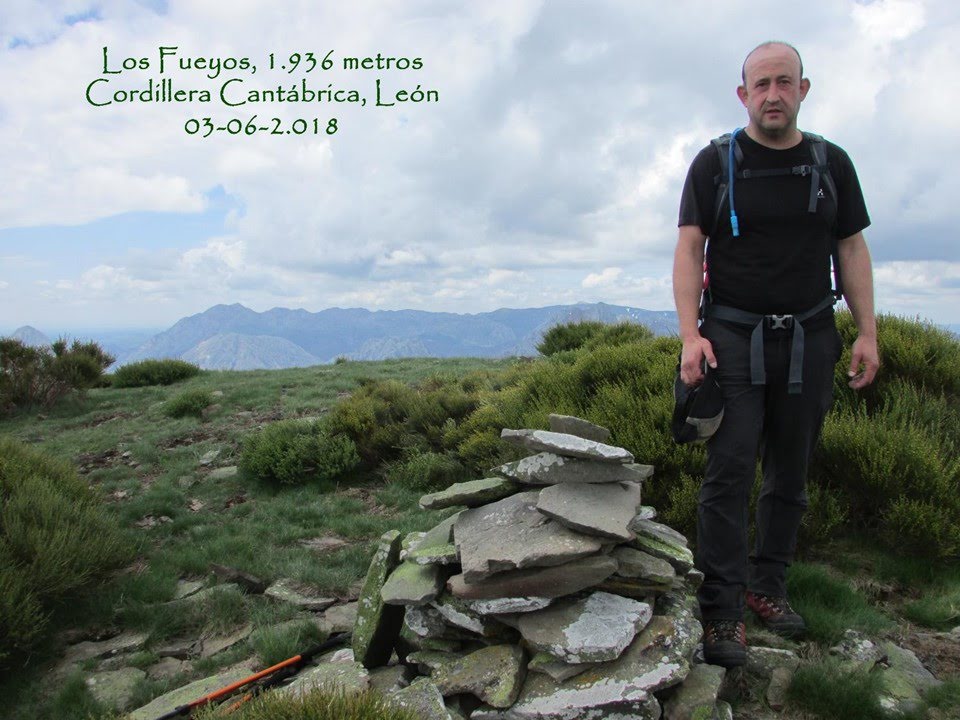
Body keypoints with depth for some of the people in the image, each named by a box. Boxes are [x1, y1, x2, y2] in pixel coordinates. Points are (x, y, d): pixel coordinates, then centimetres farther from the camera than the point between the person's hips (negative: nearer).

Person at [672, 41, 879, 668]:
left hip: (809, 338, 4)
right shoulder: (715, 163, 3)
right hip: (734, 337, -3)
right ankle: (723, 611, -3)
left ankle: (769, 587, 24)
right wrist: (690, 335, -15)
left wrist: (868, 333, 3)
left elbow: (852, 250, 11)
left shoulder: (831, 163, 11)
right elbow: (689, 249, -4)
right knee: (730, 471, -9)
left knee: (790, 474, 9)